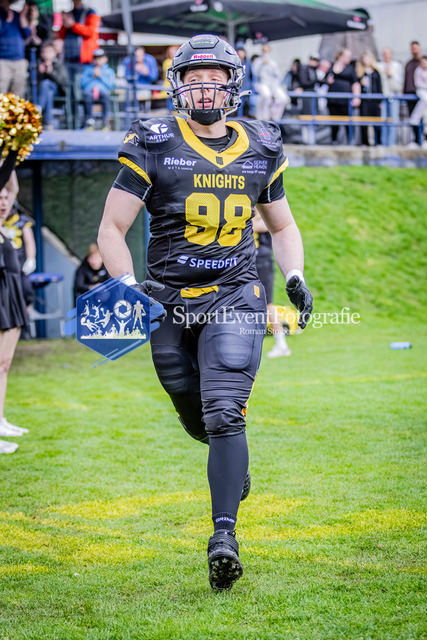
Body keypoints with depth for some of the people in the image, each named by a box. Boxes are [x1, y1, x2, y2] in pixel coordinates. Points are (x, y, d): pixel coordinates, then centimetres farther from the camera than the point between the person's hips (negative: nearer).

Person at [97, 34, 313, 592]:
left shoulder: (260, 150, 6)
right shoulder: (154, 146, -3)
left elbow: (282, 225, 21)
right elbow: (112, 228, -1)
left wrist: (295, 275, 4)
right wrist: (129, 286, -15)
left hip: (236, 298, 0)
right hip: (169, 300, 1)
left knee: (224, 416, -17)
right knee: (197, 420, 14)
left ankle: (224, 536, -20)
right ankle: (234, 464, 48)